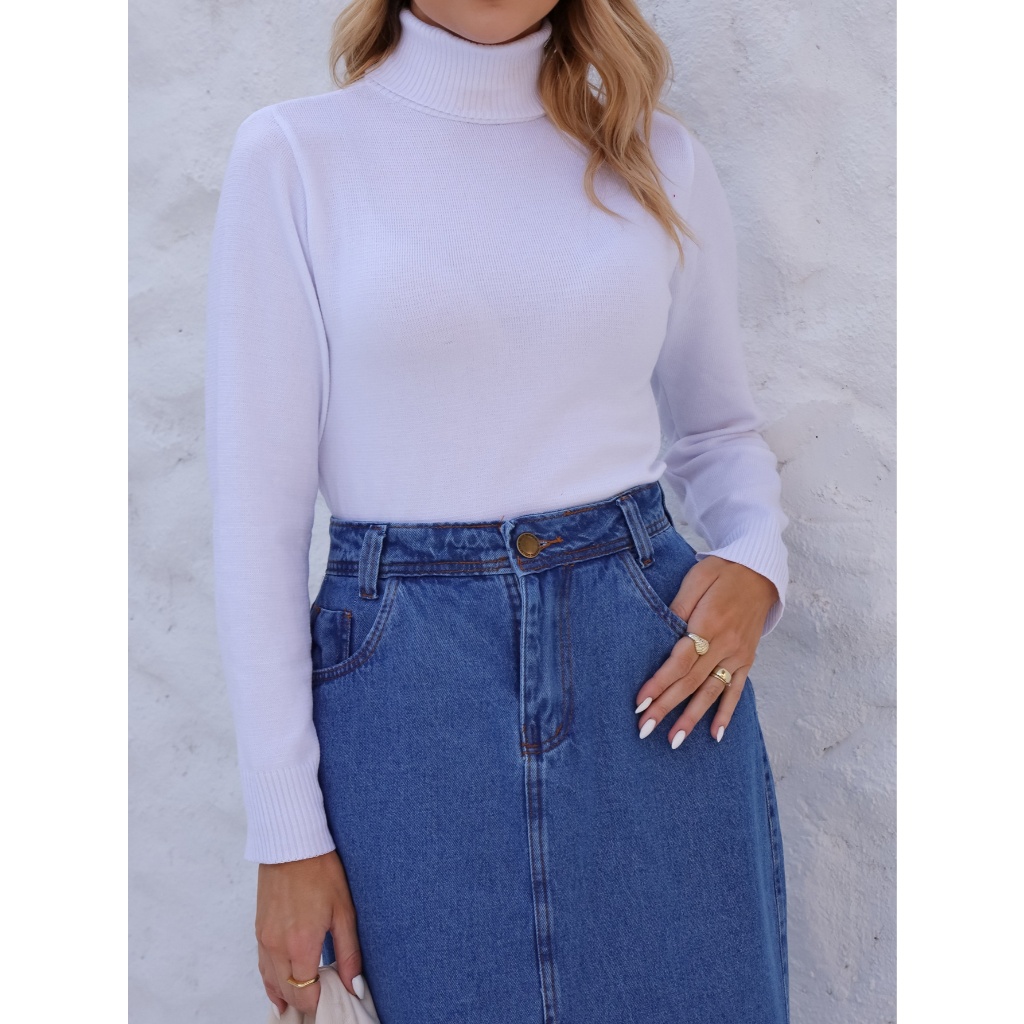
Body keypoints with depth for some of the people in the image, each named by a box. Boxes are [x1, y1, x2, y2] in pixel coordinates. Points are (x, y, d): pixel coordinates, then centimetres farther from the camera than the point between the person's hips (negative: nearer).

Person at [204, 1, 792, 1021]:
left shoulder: (659, 156, 7)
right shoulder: (293, 153, -2)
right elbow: (256, 510, -4)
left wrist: (755, 558, -5)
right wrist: (287, 832, -6)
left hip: (650, 675, 3)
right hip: (411, 697, -2)